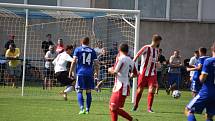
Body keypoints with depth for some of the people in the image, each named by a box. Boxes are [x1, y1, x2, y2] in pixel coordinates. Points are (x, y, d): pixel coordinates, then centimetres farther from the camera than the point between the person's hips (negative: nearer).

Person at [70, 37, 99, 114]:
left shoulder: (78, 50, 4)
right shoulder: (92, 51, 9)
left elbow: (74, 61, -4)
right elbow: (96, 63, 9)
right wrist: (96, 72, 22)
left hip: (80, 73, -2)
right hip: (89, 73, 2)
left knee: (79, 91, 0)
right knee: (88, 92, 10)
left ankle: (82, 108, -16)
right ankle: (87, 109, 10)